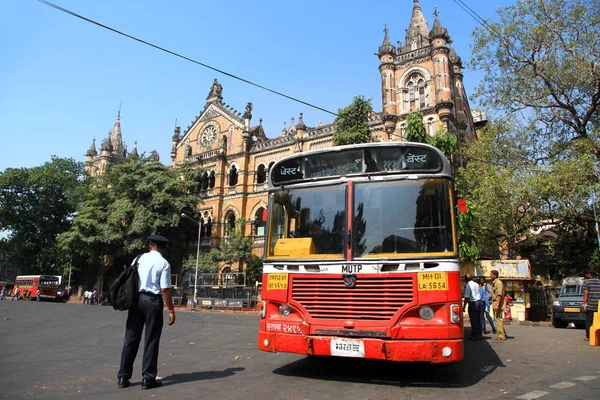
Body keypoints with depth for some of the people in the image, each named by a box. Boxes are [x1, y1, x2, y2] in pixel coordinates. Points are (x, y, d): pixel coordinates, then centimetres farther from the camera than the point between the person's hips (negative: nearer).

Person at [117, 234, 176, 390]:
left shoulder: (138, 259, 7)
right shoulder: (164, 263, -7)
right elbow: (165, 290, -11)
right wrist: (171, 310, -6)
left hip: (135, 299, 4)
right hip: (153, 301, -4)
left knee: (131, 339, 12)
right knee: (151, 341, 6)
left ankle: (123, 377, 19)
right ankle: (148, 378, 12)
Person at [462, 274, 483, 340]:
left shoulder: (468, 285, -11)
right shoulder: (476, 284, 11)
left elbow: (467, 297, -15)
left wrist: (464, 306, -11)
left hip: (473, 303, -7)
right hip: (479, 302, 7)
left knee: (474, 320, -1)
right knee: (479, 320, 12)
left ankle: (474, 336, 3)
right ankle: (479, 335, 18)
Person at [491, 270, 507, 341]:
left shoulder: (499, 282, -13)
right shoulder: (493, 283, 16)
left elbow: (499, 294, -20)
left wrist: (497, 305, -25)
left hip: (498, 304, -10)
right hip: (494, 304, 10)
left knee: (498, 319, -8)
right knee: (496, 319, 14)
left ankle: (501, 336, -3)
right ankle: (503, 334, 22)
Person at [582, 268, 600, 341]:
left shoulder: (586, 282, -5)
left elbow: (586, 293, -10)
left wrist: (585, 303, -7)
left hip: (590, 305, -4)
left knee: (588, 321, 3)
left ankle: (588, 336, 4)